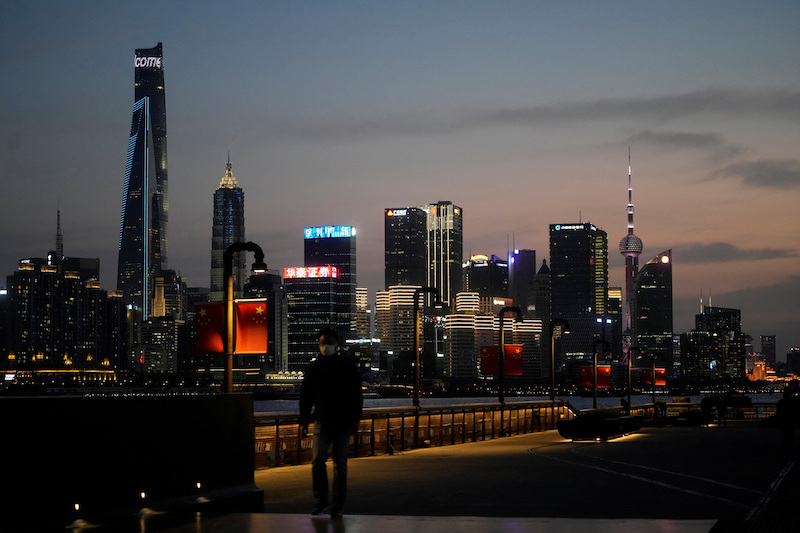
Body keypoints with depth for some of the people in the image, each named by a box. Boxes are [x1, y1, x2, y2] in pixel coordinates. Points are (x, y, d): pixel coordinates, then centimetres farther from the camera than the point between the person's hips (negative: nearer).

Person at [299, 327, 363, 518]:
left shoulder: (348, 366, 3)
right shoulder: (314, 367, 7)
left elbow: (356, 393, 4)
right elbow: (305, 395, 11)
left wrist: (356, 418, -1)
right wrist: (304, 420, 7)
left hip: (343, 422, -1)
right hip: (322, 421, 1)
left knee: (340, 463, 3)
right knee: (317, 460, -10)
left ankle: (337, 506, 10)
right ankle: (320, 500, 6)